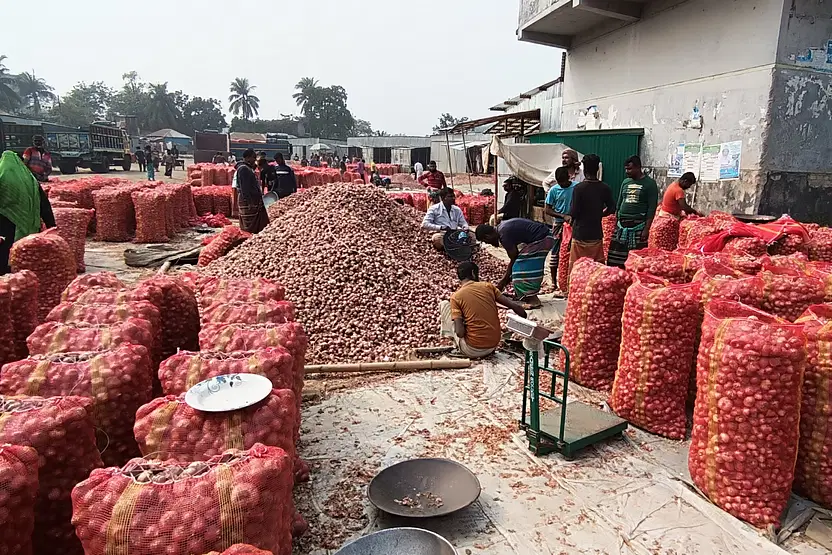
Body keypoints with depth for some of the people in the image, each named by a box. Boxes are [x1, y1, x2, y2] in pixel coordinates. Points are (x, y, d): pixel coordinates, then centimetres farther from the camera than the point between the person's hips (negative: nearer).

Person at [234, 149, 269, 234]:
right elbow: (244, 188, -20)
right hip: (248, 202, -11)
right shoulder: (243, 169, -13)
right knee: (249, 227, -6)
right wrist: (249, 202, -23)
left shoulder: (249, 168, 19)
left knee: (263, 225, 11)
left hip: (255, 200, 11)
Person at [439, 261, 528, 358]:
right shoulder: (488, 286, 2)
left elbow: (460, 332, -16)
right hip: (493, 346, 4)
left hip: (472, 350, -4)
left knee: (444, 304, 9)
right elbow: (514, 306, 0)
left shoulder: (456, 297, -7)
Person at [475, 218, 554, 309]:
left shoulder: (504, 234, -16)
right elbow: (515, 256, 17)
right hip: (546, 238, 10)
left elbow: (513, 259, -9)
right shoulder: (502, 228, 12)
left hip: (541, 240, -10)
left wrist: (502, 282, 0)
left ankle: (534, 301, -3)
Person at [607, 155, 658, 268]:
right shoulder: (626, 182, 13)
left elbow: (652, 208, -6)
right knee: (614, 260, 2)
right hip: (622, 225, 5)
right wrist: (616, 223, 12)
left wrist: (647, 229, -13)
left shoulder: (649, 184, -2)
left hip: (638, 226, -5)